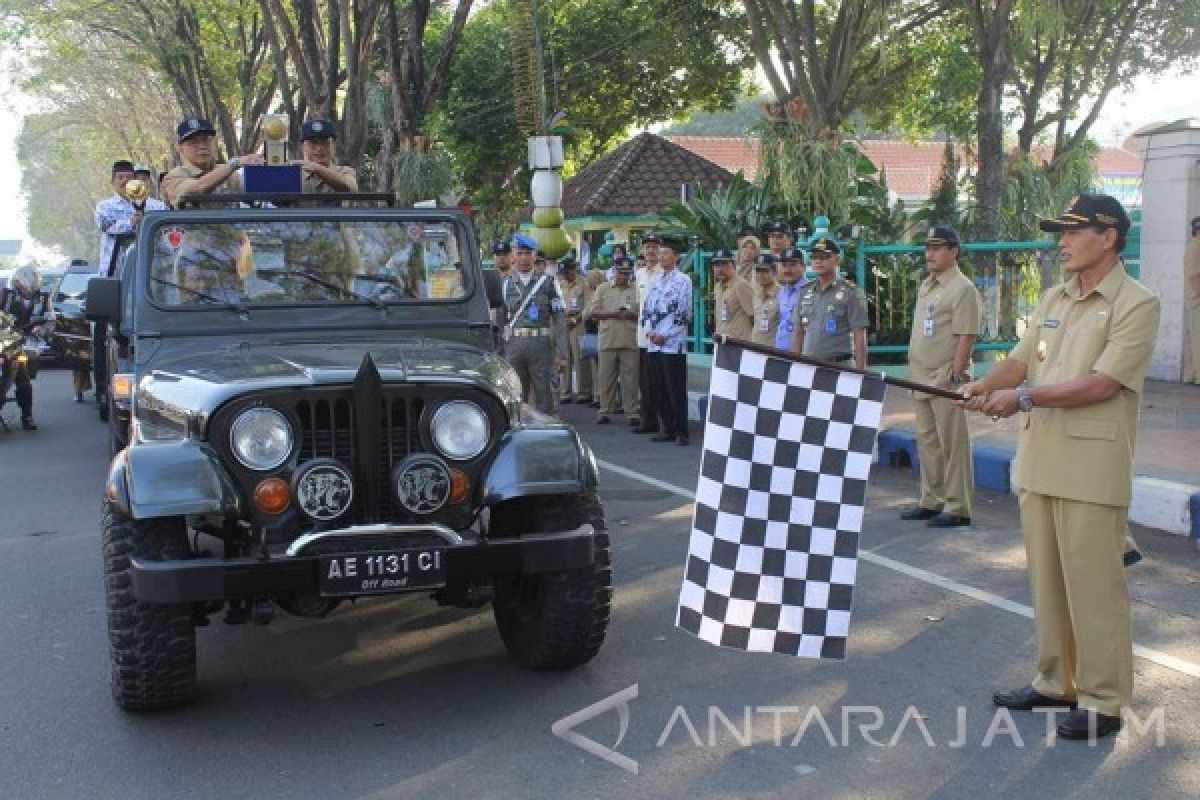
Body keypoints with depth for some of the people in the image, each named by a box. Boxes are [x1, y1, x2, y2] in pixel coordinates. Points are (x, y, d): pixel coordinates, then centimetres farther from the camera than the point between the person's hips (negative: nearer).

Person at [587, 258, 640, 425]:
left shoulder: (637, 290, 9)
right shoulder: (603, 289, 9)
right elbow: (591, 312, 3)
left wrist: (632, 315, -11)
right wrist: (612, 314, -8)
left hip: (630, 341, 0)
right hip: (608, 340, 0)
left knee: (630, 378, 1)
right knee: (606, 377, 3)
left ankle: (632, 413, 5)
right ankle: (605, 412, 11)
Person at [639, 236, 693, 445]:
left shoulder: (682, 281, -4)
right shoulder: (656, 282, 17)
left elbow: (684, 312, -10)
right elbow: (646, 309, 18)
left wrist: (665, 334, -12)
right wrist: (649, 331, 0)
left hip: (673, 344, -7)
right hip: (653, 344, 7)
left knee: (676, 390, -5)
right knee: (658, 389, 8)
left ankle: (681, 432, 0)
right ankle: (668, 429, 17)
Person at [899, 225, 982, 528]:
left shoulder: (962, 288, -11)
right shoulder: (925, 286, 16)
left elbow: (966, 337, -17)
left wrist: (955, 376, -20)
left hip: (946, 379, -9)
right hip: (921, 378, 9)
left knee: (952, 443, -4)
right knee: (927, 442, 14)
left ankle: (957, 507, 1)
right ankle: (931, 501, 23)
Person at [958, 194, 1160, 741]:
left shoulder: (1136, 304, -7)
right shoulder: (1053, 299, 15)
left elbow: (1102, 383, -16)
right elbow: (1021, 360, 12)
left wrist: (1024, 397, -19)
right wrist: (984, 386, -8)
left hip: (1091, 469, -7)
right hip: (1038, 460, 7)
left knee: (1093, 584, -1)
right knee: (1046, 578, 13)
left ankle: (1103, 701, 9)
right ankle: (1056, 681, 26)